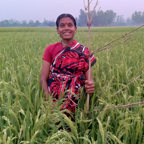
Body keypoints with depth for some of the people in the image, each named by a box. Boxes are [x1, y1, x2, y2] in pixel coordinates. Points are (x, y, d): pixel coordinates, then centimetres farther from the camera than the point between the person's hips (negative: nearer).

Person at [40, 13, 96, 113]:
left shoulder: (83, 51, 5)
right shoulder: (50, 50, 7)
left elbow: (89, 78, 1)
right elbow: (43, 78, 2)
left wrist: (91, 86, -23)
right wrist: (49, 99, -13)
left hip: (77, 101, 0)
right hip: (54, 100, 1)